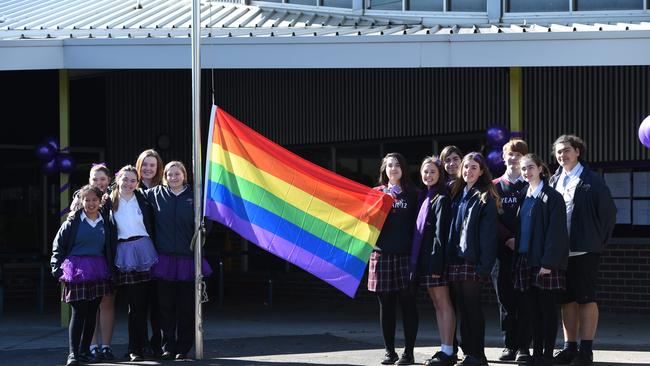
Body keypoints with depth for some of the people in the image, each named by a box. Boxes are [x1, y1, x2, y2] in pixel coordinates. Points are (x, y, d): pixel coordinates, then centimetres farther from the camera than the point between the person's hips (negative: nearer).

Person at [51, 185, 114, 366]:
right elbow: (58, 244, 2)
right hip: (77, 270, -3)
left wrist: (110, 271, 9)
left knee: (92, 312, 6)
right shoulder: (73, 222, 0)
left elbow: (109, 249, 16)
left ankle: (84, 351, 15)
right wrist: (58, 268, -4)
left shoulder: (104, 223, 8)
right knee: (78, 312, -6)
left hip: (98, 272, 4)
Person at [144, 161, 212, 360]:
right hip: (164, 259, 1)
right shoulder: (155, 194, 7)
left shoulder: (193, 196, 3)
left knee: (186, 307, 3)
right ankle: (168, 347, 11)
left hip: (187, 258, -1)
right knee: (166, 305, 3)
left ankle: (183, 348, 11)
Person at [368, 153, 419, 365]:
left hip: (405, 254, -2)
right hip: (382, 254, 2)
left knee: (407, 304, -2)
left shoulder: (412, 194, 7)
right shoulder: (377, 193, 13)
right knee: (386, 305, 3)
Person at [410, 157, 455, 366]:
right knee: (437, 303, 10)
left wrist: (437, 263, -20)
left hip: (435, 256, -9)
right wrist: (416, 259, 11)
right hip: (423, 257, 9)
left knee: (443, 302, -7)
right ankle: (444, 349, 13)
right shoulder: (424, 197, 16)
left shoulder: (442, 199, -9)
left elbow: (440, 231, -15)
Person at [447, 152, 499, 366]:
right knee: (462, 308, 7)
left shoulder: (485, 198, -3)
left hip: (472, 261, -6)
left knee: (472, 307, -5)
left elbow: (488, 234, -10)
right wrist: (447, 258, 9)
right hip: (455, 260, 6)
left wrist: (484, 265, -17)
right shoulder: (456, 195, 17)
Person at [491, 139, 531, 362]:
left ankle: (523, 347, -2)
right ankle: (510, 345, 10)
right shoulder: (495, 186, 12)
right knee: (505, 300, 4)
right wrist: (508, 239, -9)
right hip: (502, 250, 2)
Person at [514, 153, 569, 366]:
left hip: (545, 262, -7)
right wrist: (518, 259, 10)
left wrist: (548, 262, -18)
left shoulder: (552, 197, -6)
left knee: (547, 309, -2)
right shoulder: (525, 197, 15)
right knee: (532, 309, 7)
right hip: (525, 260, 7)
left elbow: (556, 232, -12)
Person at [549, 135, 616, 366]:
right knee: (567, 300, 8)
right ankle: (570, 347, 14)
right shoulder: (555, 181, 11)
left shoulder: (592, 181, -3)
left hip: (584, 250, -5)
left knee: (586, 299, -2)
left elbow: (609, 211, -2)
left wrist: (599, 240, -2)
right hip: (560, 250, 5)